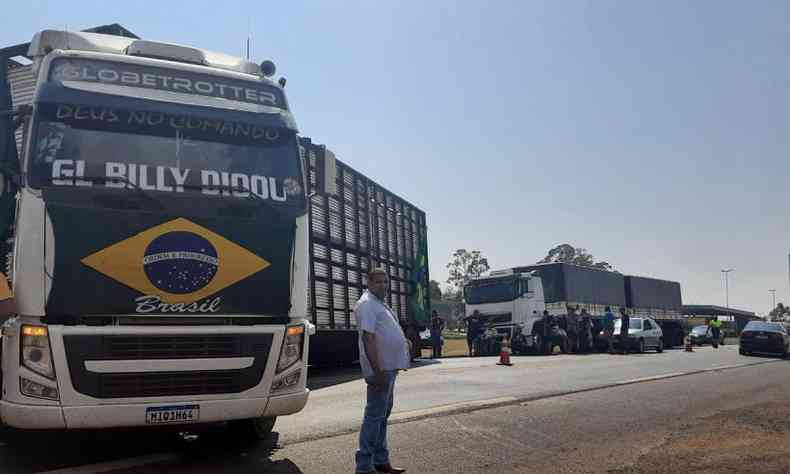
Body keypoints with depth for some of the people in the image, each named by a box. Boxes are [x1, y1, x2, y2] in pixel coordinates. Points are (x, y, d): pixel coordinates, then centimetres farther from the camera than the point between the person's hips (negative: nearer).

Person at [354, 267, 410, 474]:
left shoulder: (379, 303, 17)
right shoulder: (367, 304, -14)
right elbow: (368, 338, -23)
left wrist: (403, 341, 15)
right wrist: (377, 371, -27)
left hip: (389, 368, 10)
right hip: (381, 368, -10)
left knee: (382, 415, 16)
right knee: (375, 416, -7)